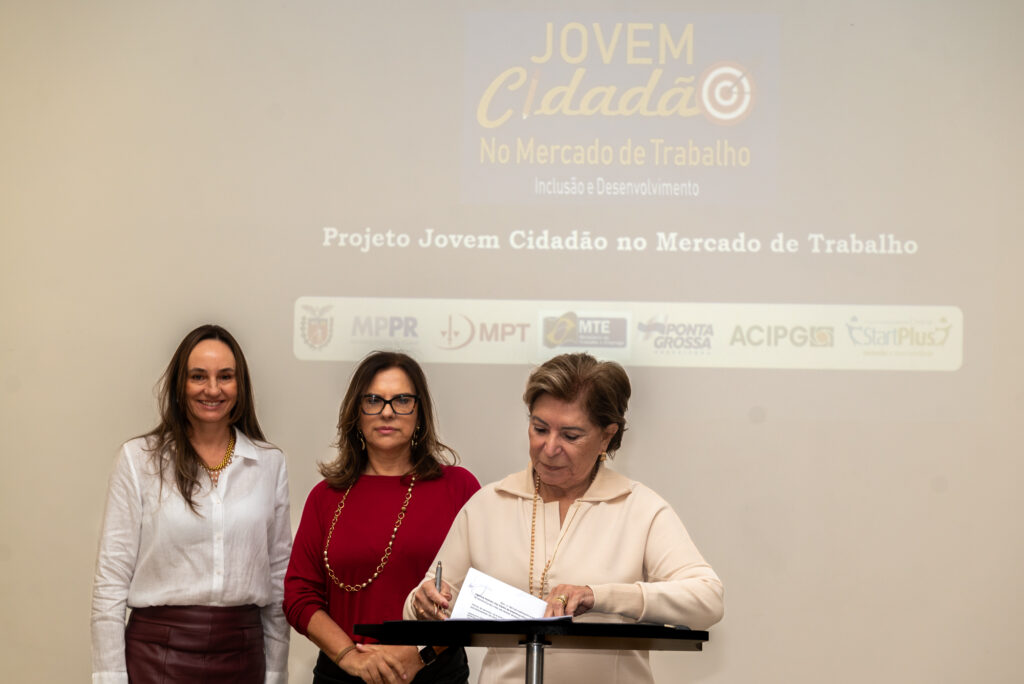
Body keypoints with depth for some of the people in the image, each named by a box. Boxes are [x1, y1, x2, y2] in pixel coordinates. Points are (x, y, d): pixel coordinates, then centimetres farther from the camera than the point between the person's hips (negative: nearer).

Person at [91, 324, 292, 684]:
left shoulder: (270, 463, 7)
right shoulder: (139, 458, -1)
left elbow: (279, 576, 9)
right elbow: (112, 578, -3)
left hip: (242, 654, 2)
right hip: (157, 654, -2)